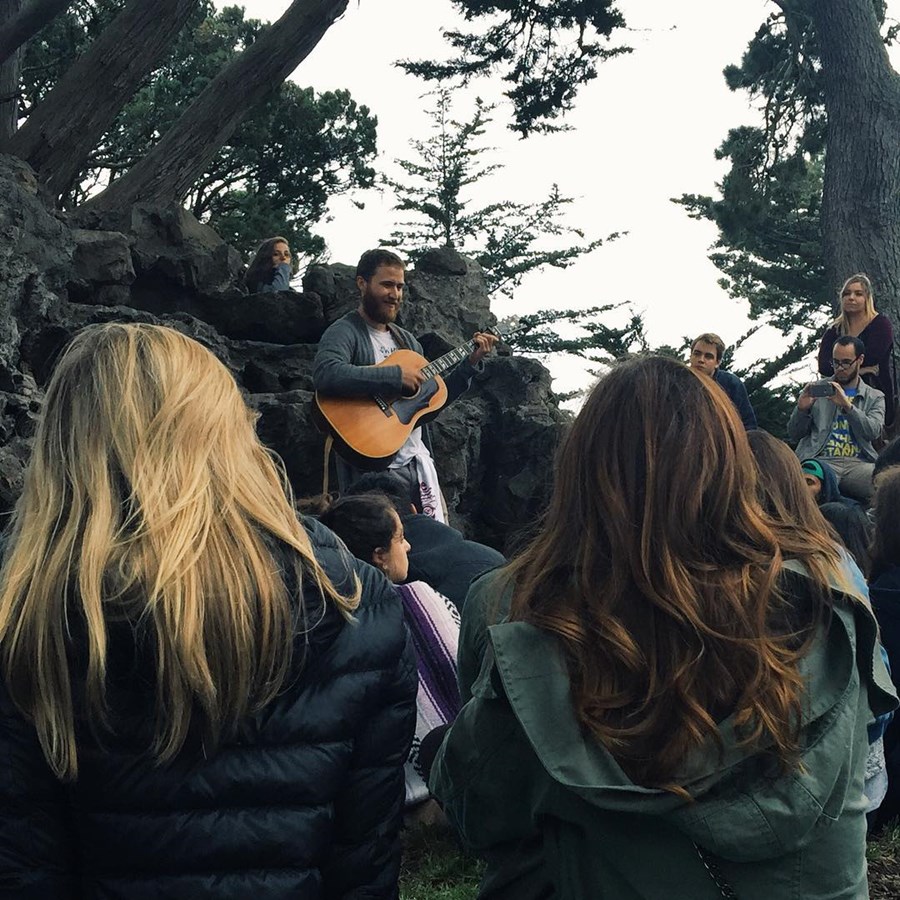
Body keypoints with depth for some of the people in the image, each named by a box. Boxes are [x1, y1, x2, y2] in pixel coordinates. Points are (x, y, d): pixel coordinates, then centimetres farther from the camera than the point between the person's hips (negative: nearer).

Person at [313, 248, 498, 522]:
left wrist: (471, 362, 13)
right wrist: (396, 375, -24)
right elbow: (325, 375, -29)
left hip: (419, 462, 8)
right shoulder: (345, 332, -7)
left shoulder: (406, 340, 19)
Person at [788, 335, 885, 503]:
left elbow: (873, 432, -1)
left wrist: (847, 405, -13)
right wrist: (801, 409, -4)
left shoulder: (875, 397, 19)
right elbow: (794, 435, 16)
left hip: (859, 463, 1)